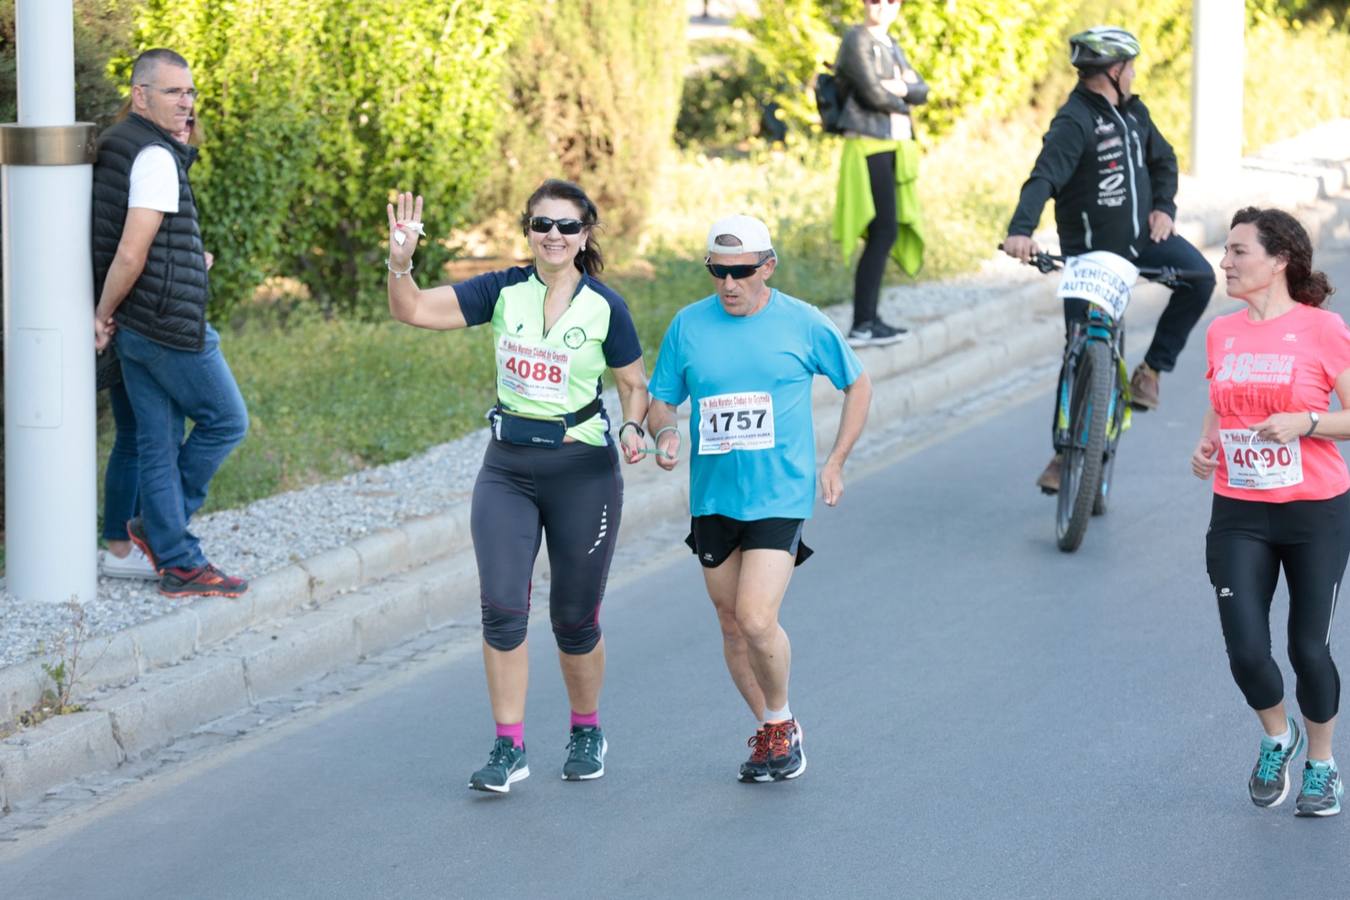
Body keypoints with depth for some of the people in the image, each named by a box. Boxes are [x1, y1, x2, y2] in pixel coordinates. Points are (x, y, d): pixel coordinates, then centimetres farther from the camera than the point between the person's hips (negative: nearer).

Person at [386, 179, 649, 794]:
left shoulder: (605, 307, -5)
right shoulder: (503, 291, -1)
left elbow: (635, 384, 6)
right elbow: (412, 310, -6)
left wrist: (632, 428, -14)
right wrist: (400, 261, -24)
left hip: (582, 469, -2)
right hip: (507, 468, 2)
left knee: (574, 617, 7)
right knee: (502, 606, -9)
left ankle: (586, 732, 30)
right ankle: (509, 748, -1)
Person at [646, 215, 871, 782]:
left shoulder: (803, 325, -4)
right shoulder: (688, 326, 1)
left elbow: (857, 385, 10)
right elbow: (660, 402, 9)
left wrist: (835, 463, 4)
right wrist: (664, 433, -15)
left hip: (780, 496, -4)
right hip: (712, 497, 4)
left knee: (757, 619, -16)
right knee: (732, 625, 10)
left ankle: (781, 723, 8)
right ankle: (771, 735, 26)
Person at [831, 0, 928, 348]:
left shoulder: (890, 46, 19)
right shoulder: (858, 40, -7)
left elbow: (921, 91, 10)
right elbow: (873, 92, -17)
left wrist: (901, 89, -11)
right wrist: (902, 104, 1)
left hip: (893, 148, 9)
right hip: (870, 146, -9)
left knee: (884, 234, 10)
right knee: (883, 232, -13)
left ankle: (869, 318, 15)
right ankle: (862, 326, -14)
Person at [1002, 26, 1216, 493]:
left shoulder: (1132, 113, 6)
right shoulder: (1075, 122, -19)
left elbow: (1163, 160, 21)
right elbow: (1044, 178, -34)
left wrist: (1163, 207, 3)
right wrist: (1021, 230, -49)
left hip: (1139, 233, 6)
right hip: (1090, 248, -6)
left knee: (1198, 277, -19)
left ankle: (1151, 369, -3)